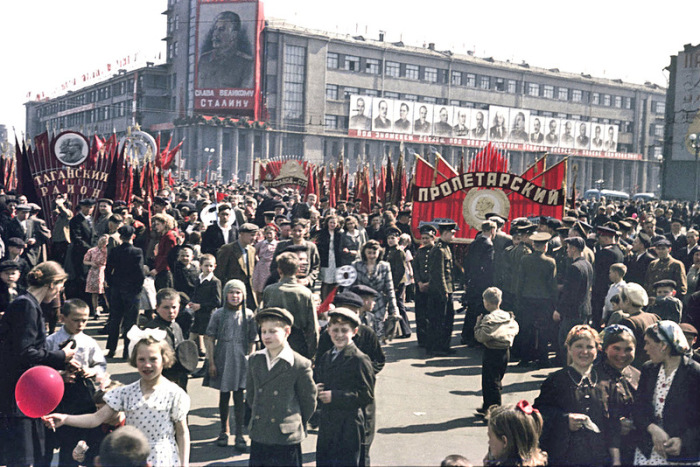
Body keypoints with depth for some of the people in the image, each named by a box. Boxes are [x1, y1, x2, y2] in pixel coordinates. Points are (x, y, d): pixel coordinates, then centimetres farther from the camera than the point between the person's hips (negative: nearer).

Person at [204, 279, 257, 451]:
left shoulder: (248, 315, 1)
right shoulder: (219, 314, 0)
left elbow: (252, 341, 5)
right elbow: (209, 339, 1)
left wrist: (250, 360, -1)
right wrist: (211, 362, -4)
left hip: (241, 360, -1)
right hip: (222, 359, 1)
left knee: (239, 397, -2)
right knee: (224, 396, 11)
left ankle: (239, 435, 5)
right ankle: (224, 430, 27)